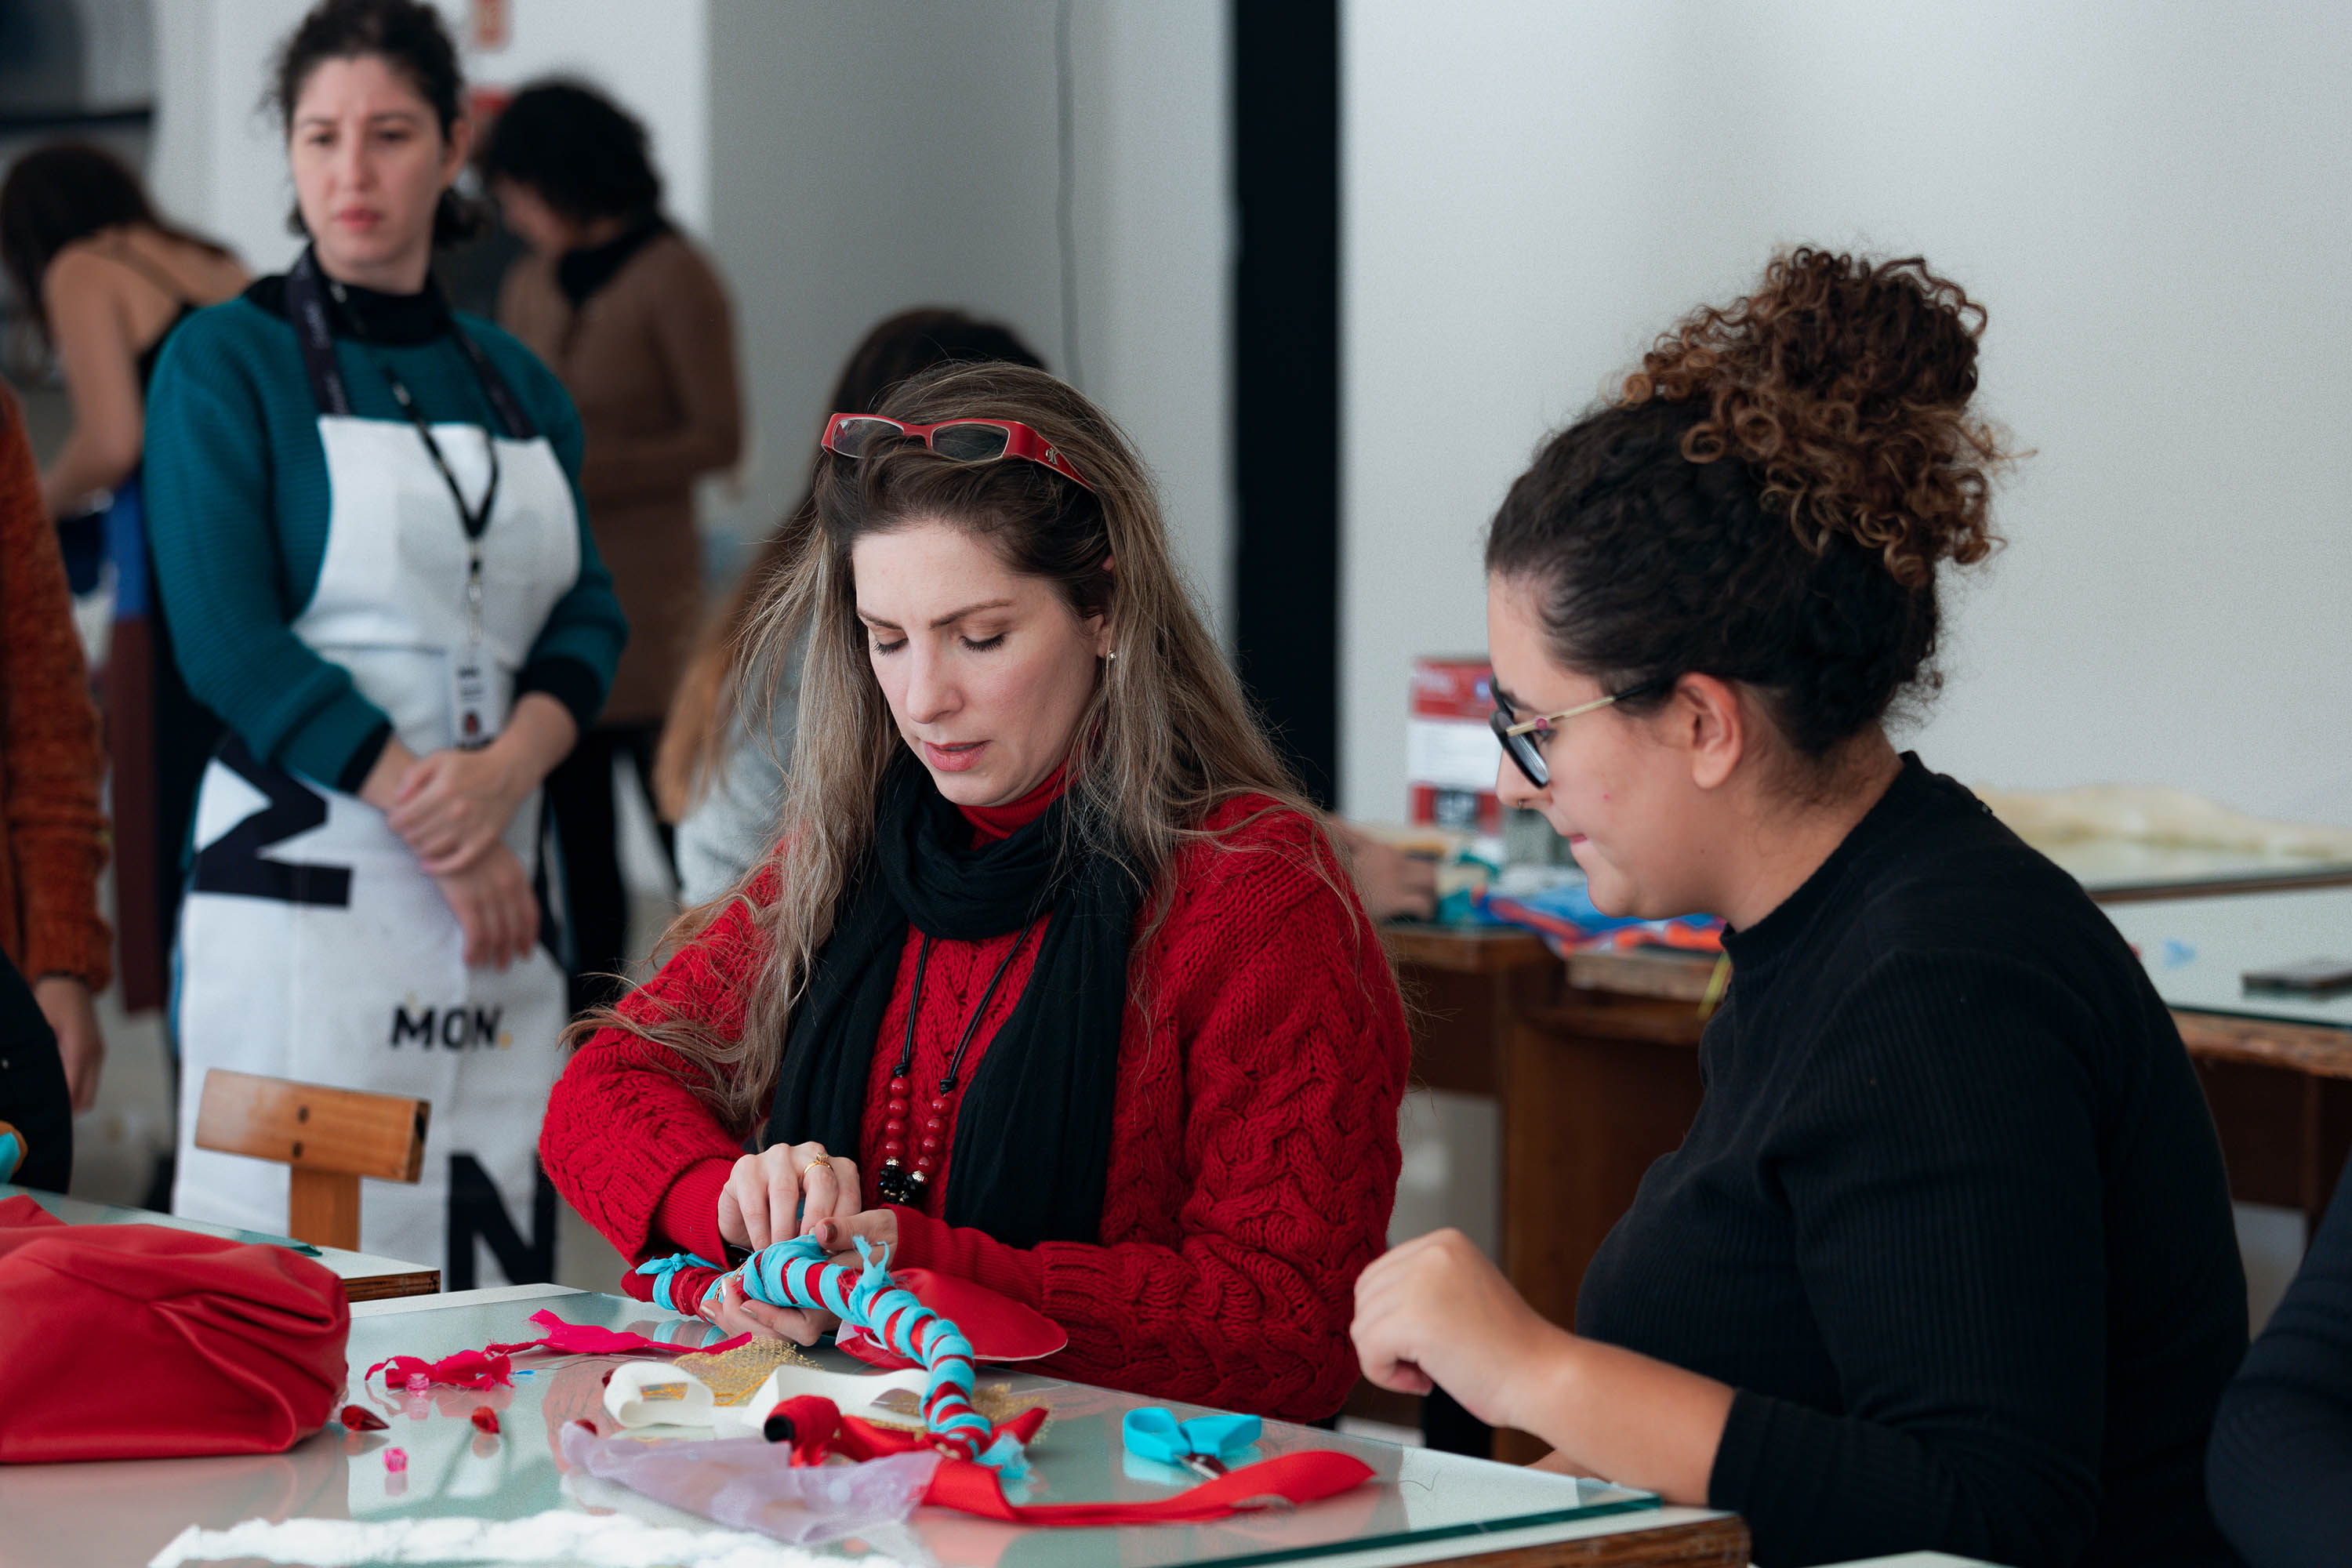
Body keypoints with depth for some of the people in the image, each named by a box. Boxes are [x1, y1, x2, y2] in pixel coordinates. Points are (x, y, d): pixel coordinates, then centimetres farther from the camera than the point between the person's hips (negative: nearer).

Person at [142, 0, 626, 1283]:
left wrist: (506, 771, -12)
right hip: (302, 880, -5)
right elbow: (229, 644, -9)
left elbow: (588, 615, 10)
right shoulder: (226, 362, 0)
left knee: (498, 1259, 3)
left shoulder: (518, 384, 15)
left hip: (498, 879, 5)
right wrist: (436, 822, -14)